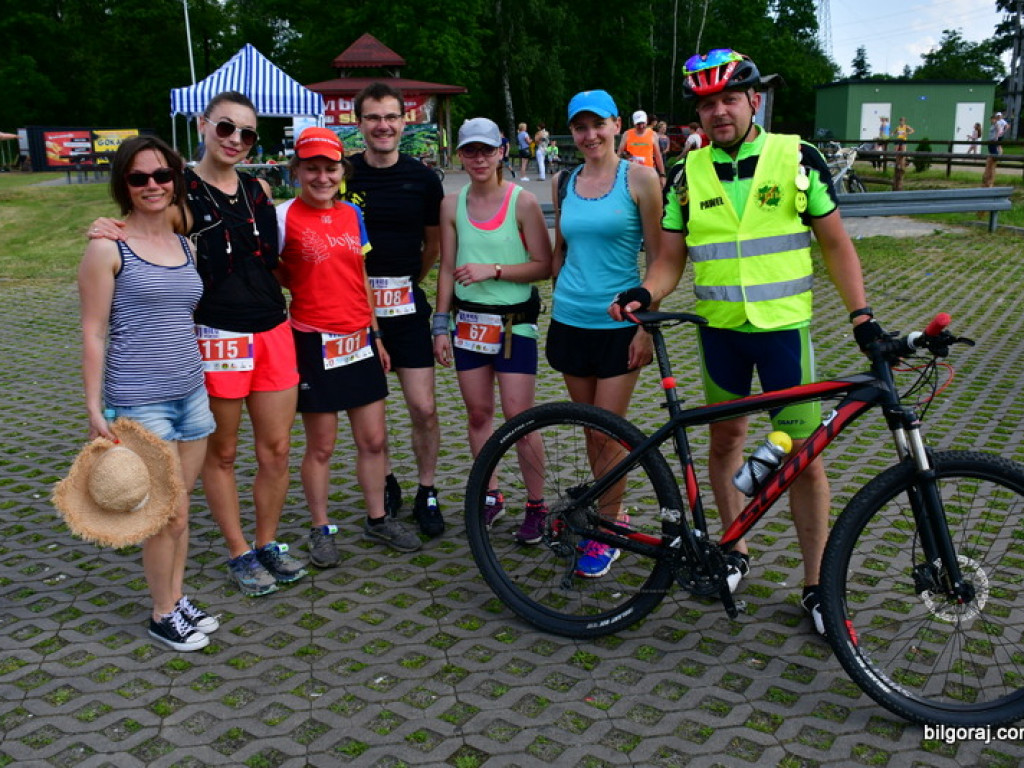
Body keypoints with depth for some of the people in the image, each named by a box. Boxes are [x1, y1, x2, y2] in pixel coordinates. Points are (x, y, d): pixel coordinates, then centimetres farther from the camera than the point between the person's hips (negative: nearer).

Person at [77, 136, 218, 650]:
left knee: (179, 505, 13)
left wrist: (206, 381, 16)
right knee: (170, 512, 0)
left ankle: (177, 598, 29)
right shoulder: (108, 248, -8)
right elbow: (93, 333, -8)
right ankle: (162, 615, 19)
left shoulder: (185, 245, 9)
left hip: (191, 394, 6)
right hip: (139, 402, -6)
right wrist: (94, 408, -10)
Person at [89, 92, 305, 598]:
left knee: (276, 450, 9)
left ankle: (268, 544, 28)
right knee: (221, 453, 8)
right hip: (216, 338, -5)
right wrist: (112, 236, -22)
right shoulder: (180, 192, -5)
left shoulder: (259, 190, 11)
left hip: (273, 333, 5)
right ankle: (239, 554, 25)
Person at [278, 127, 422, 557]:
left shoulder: (352, 214, 9)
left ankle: (377, 520, 28)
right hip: (315, 344, -5)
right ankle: (321, 530, 23)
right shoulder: (285, 216, -7)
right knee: (321, 445, 6)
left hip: (359, 343, 5)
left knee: (374, 440, 11)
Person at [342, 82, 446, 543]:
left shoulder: (423, 178, 2)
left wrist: (406, 283, 11)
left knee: (424, 408, -3)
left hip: (405, 306, 0)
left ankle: (427, 493, 15)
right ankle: (383, 484, 30)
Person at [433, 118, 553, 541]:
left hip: (514, 320, -4)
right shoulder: (452, 204, 4)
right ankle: (491, 495, 27)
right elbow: (447, 269, 8)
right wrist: (441, 324, 6)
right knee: (478, 414, 11)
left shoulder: (523, 201, -7)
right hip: (468, 319, 4)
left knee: (519, 416, -4)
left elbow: (544, 265, -9)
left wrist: (492, 270, -18)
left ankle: (536, 504, 11)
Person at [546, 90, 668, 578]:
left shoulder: (639, 177, -6)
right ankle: (611, 512, 30)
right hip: (570, 321, 5)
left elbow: (657, 257, -6)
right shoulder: (563, 181, 7)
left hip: (619, 323, -4)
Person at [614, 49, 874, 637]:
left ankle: (817, 583, 14)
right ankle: (736, 551, 33)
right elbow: (671, 260, 5)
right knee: (726, 437, 13)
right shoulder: (688, 175, 3)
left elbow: (835, 244, 1)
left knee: (803, 455, 0)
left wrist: (861, 314, -8)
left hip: (784, 327, -2)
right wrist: (644, 294, -15)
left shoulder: (798, 158, -3)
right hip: (719, 329, 3)